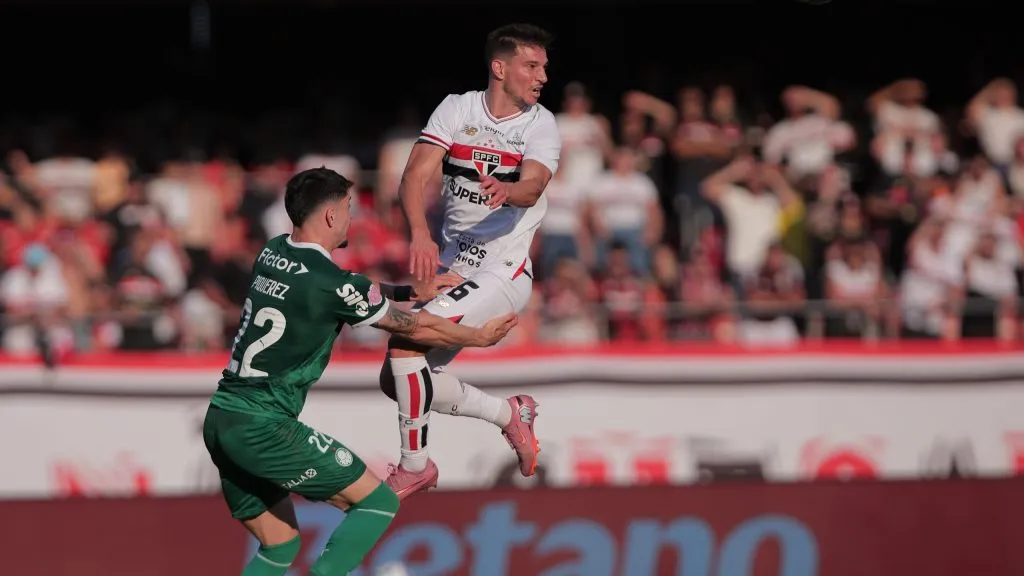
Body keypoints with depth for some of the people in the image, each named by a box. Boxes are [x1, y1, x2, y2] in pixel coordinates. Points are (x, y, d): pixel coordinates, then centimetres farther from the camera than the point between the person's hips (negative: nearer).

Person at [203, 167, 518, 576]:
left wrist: (410, 291, 28)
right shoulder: (331, 283, -13)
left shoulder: (272, 254, 10)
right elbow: (416, 329, 0)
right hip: (263, 428, -8)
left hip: (220, 419, 8)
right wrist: (479, 337, 15)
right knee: (377, 502, -1)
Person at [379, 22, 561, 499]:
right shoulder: (456, 109, -1)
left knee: (406, 339, -23)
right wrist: (420, 234, -31)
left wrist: (507, 191, -52)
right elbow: (416, 177, -12)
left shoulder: (541, 125, -8)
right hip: (451, 264, 5)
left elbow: (532, 188, -27)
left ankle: (414, 466, -7)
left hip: (502, 272, -5)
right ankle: (508, 414, 23)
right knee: (398, 379, 6)